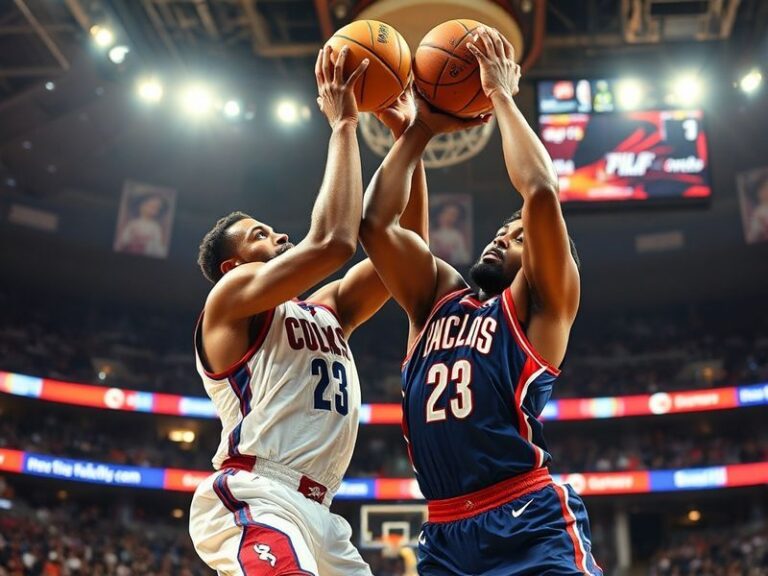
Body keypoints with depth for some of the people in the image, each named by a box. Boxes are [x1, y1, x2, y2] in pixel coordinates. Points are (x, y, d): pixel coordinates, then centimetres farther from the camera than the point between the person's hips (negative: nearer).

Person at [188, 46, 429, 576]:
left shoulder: (327, 310, 25)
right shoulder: (232, 296, 3)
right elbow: (332, 242, -14)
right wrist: (343, 125, -4)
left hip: (314, 510, 9)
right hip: (252, 500, -9)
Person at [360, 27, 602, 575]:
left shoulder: (540, 302, 5)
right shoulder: (436, 295, 19)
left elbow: (542, 192, -10)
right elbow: (374, 223, 9)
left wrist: (502, 96, 1)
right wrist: (422, 128, 11)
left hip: (531, 526, -5)